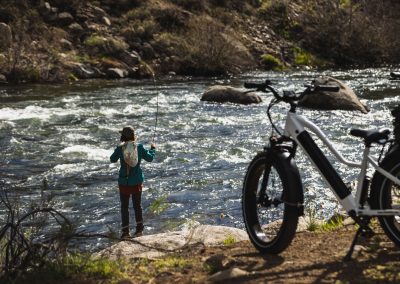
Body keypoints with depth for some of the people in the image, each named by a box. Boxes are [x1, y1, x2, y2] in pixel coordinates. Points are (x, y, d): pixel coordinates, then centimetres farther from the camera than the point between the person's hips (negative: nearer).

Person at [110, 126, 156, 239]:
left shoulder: (120, 148, -12)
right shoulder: (140, 147, -7)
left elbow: (112, 159, 4)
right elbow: (150, 158, 5)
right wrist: (153, 149, 23)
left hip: (124, 182, -2)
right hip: (137, 181, 2)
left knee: (124, 207, 8)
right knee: (137, 205, 16)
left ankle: (125, 232, 9)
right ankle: (139, 229, 18)